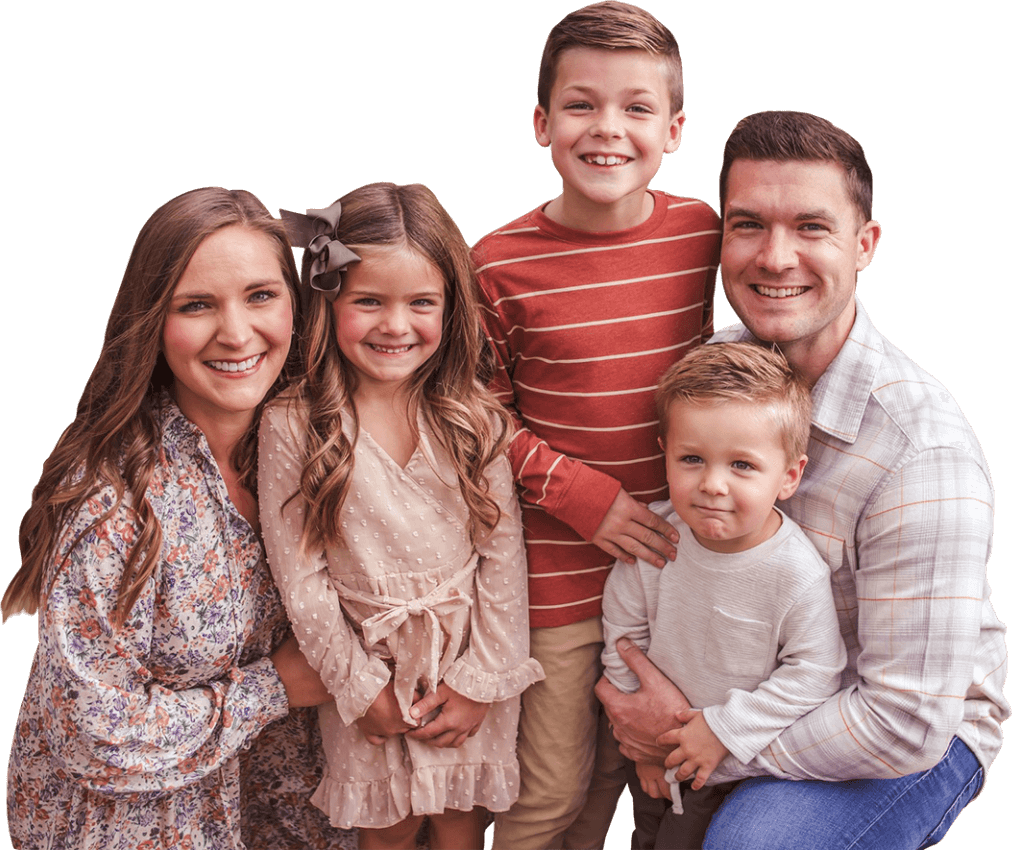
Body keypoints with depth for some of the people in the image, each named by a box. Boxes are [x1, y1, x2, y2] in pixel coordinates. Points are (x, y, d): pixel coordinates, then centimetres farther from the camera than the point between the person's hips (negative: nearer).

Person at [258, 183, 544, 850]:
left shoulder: (475, 420, -8)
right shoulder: (292, 427, -13)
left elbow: (504, 553, -5)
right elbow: (300, 576, -10)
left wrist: (478, 681, -7)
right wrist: (362, 688, -7)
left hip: (469, 663, 1)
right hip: (367, 669, -1)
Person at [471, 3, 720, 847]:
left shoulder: (701, 231, -3)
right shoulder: (501, 263, -13)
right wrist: (583, 496, -15)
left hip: (668, 555, 4)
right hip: (556, 572, -3)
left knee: (622, 763, 21)